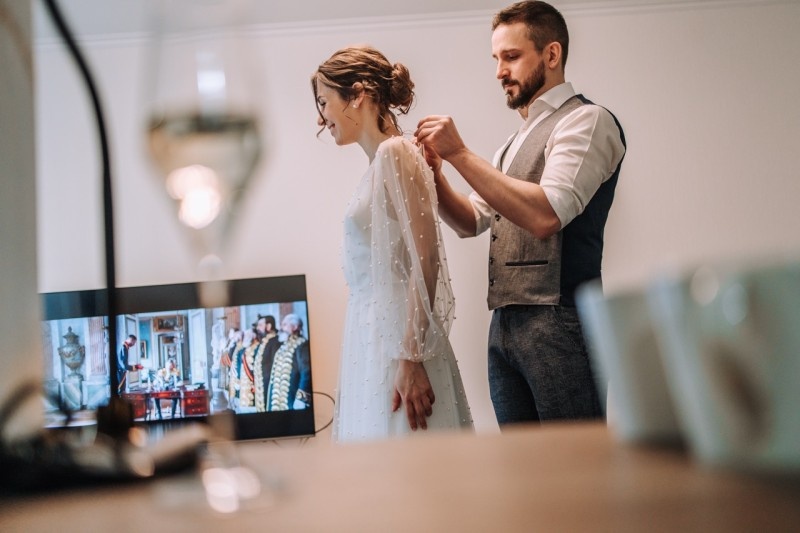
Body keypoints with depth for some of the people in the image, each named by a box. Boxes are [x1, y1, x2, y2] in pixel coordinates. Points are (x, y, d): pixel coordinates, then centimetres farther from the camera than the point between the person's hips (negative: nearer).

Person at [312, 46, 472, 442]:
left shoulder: (395, 153, -10)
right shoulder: (377, 164, 16)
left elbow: (425, 259, -17)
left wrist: (411, 360, -21)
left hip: (398, 338, -9)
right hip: (372, 338, 9)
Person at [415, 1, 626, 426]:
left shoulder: (585, 121, -6)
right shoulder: (516, 141, 22)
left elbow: (544, 215, -21)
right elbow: (471, 221, 21)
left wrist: (460, 155, -18)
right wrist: (435, 175, 2)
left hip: (558, 323, -8)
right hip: (505, 326, 8)